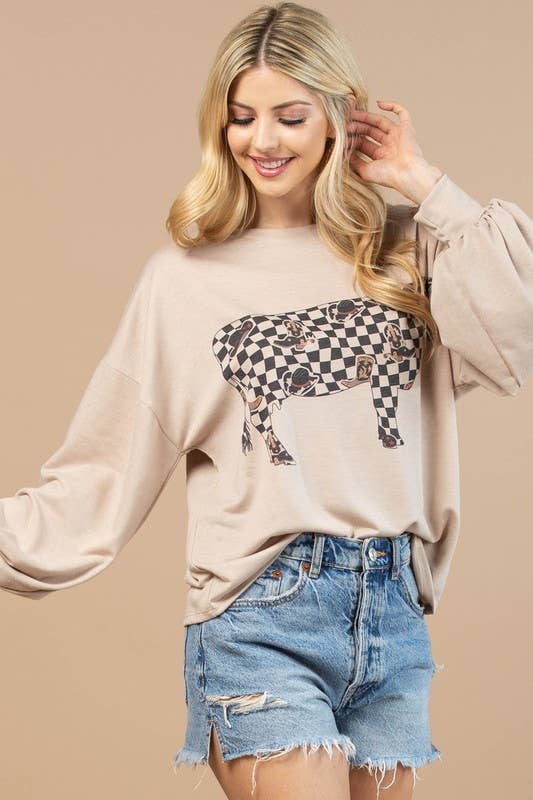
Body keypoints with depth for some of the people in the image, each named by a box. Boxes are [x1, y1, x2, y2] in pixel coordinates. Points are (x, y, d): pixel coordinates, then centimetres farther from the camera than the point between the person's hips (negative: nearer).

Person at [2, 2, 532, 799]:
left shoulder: (403, 250, 7)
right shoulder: (187, 275, 3)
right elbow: (105, 469, 2)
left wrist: (425, 184, -4)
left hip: (393, 614, 3)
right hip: (261, 621, -3)